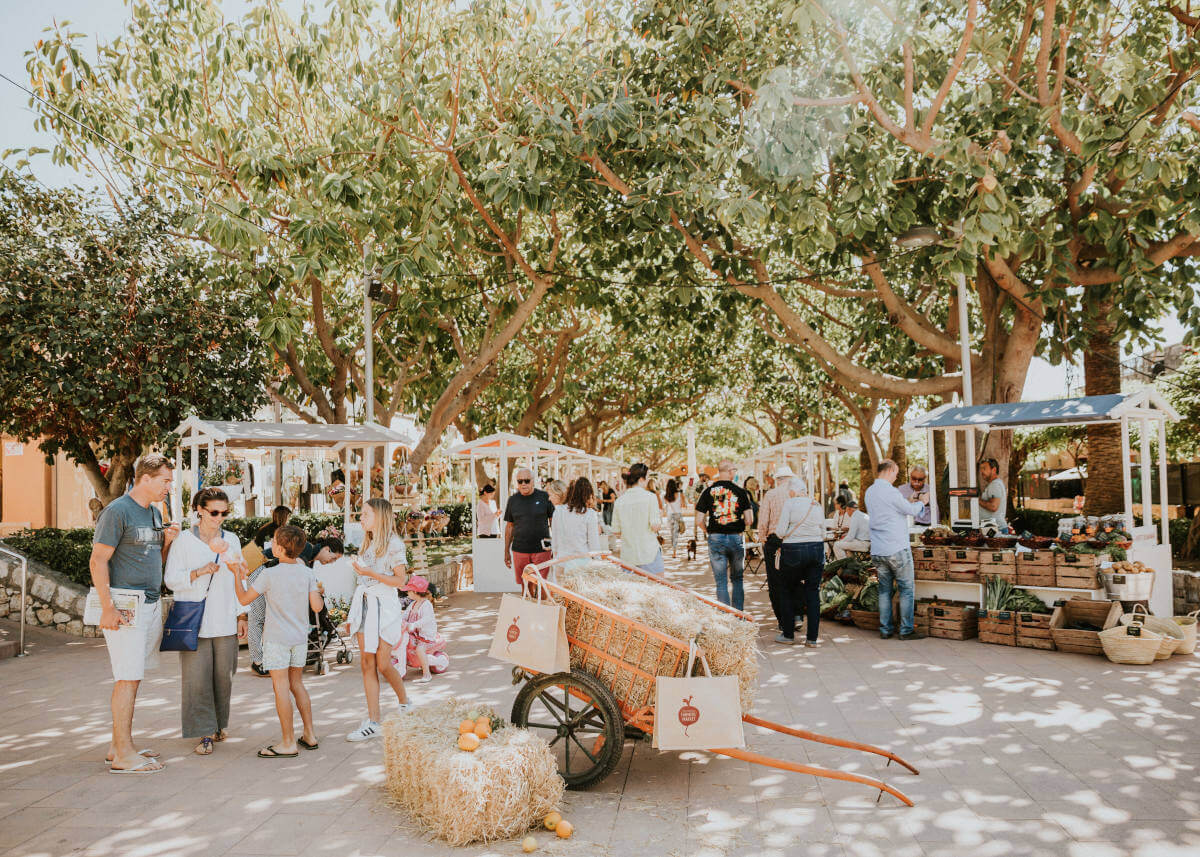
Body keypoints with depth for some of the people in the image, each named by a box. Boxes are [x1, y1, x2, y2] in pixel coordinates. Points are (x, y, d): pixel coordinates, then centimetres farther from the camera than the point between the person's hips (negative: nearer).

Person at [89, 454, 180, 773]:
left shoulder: (154, 513, 16)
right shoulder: (117, 511, -10)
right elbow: (98, 561, -13)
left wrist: (167, 541, 4)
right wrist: (107, 607, -19)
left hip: (151, 603, 8)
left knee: (132, 677, 13)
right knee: (128, 679, -6)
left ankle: (119, 744, 22)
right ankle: (124, 755, 0)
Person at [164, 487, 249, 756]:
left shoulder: (231, 540, 9)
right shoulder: (184, 541, -1)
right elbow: (171, 579, -3)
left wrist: (242, 615, 10)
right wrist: (199, 572, -19)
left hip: (225, 622, 3)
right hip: (194, 621, -3)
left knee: (223, 676, 6)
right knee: (198, 677, -5)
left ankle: (220, 724, 25)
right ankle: (205, 733, 4)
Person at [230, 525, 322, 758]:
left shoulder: (269, 575, -12)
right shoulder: (306, 573, -1)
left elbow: (244, 599, -1)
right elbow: (317, 607, -3)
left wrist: (238, 576, 11)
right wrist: (319, 595, 15)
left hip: (277, 638, -5)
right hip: (300, 637, 5)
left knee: (281, 688, 0)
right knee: (296, 684, 17)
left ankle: (288, 743, 2)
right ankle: (309, 735, 20)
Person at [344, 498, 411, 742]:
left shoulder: (393, 544, -8)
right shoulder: (368, 544, 14)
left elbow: (400, 580, -12)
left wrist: (371, 573, -17)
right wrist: (353, 613, 16)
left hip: (385, 606, -7)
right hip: (365, 604, 7)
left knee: (383, 665, -4)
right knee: (367, 663, 2)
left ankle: (404, 703, 23)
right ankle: (374, 722, 6)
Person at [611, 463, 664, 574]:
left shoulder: (619, 501, 2)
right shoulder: (650, 497, -9)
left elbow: (616, 531, 5)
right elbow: (655, 526, -13)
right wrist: (660, 518, 7)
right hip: (649, 553, -4)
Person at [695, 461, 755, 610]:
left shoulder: (708, 492, -1)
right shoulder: (740, 491, -2)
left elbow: (699, 521, -3)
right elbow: (749, 520, -3)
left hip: (716, 539, 0)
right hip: (736, 538, 0)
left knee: (721, 582, 4)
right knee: (737, 579, 17)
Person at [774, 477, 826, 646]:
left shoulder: (790, 504, -6)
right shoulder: (816, 505, 9)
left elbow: (780, 532, -10)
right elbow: (823, 532, 13)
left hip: (794, 550, -4)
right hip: (817, 549, 5)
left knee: (786, 591, 11)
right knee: (813, 593, 8)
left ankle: (788, 634, 14)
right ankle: (812, 638, 8)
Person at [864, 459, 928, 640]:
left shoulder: (869, 492, 10)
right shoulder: (890, 491, -15)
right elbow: (911, 510, -6)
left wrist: (909, 502, 22)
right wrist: (921, 502, 14)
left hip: (877, 551, 7)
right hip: (897, 549, -7)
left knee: (884, 590, 11)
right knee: (906, 589, 3)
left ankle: (885, 630, 13)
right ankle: (906, 630, 5)